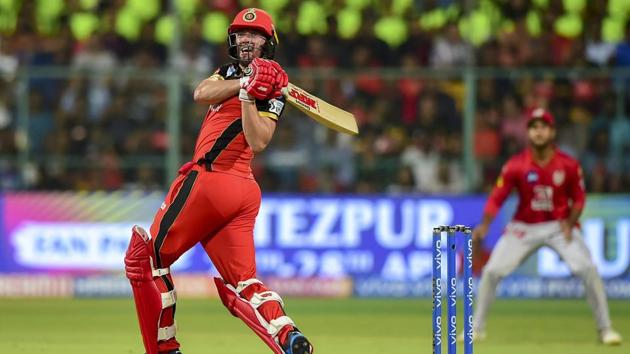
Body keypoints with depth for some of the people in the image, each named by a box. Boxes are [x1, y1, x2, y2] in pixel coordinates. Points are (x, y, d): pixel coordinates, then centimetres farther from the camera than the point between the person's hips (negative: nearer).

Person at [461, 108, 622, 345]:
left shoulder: (569, 165, -11)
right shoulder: (515, 165, -13)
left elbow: (578, 198, 1)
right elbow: (497, 198, -13)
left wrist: (570, 222, -16)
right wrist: (484, 225, -28)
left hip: (560, 226, -1)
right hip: (524, 227, 1)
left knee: (588, 270, -16)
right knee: (492, 271, -7)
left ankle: (605, 329, -3)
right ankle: (477, 327, 10)